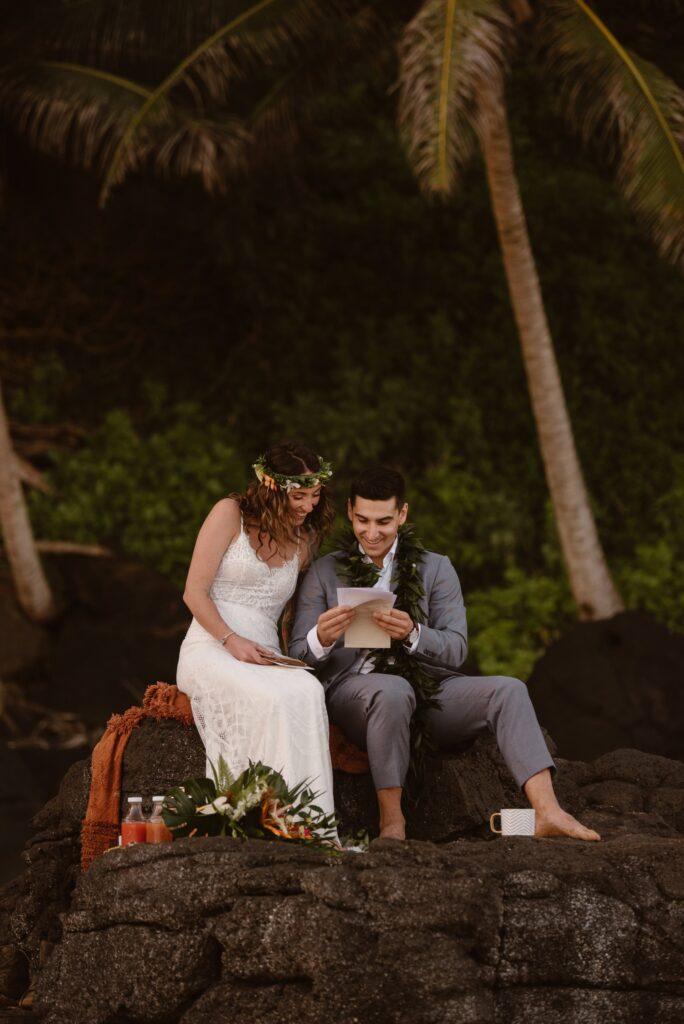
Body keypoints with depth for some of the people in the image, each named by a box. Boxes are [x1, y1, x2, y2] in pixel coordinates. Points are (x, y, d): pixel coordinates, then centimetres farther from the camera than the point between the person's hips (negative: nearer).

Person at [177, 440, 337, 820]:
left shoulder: (302, 539, 18)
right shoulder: (230, 514, 2)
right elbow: (195, 593, -3)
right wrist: (231, 641, -18)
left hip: (263, 657, 4)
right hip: (210, 647, -4)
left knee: (307, 692, -34)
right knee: (271, 700, -38)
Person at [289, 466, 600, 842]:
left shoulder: (436, 569, 15)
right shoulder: (324, 573, 12)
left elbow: (456, 649, 2)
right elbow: (298, 656, 5)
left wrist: (412, 634, -20)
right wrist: (321, 638, -20)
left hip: (427, 688, 3)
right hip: (353, 688, -3)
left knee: (508, 690, -22)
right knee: (394, 690, -38)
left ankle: (547, 811, -34)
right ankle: (391, 821, -30)